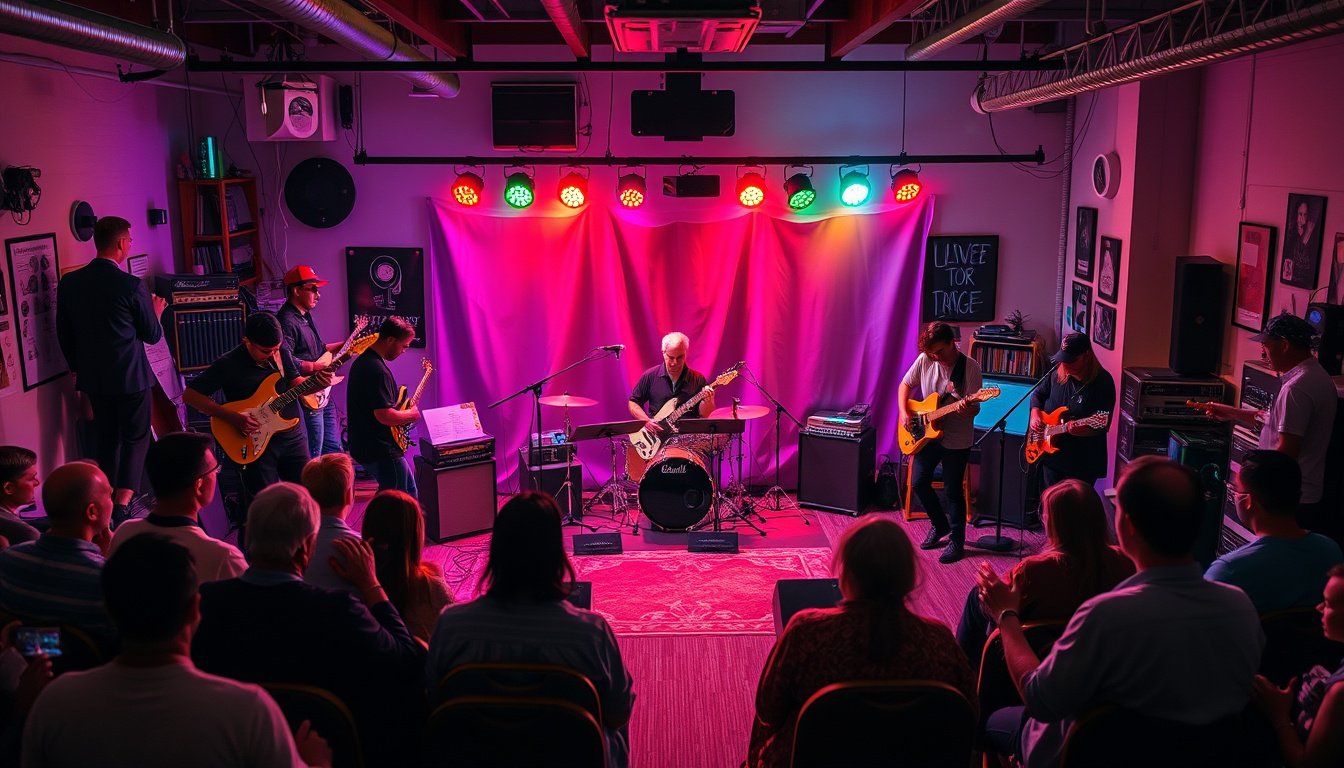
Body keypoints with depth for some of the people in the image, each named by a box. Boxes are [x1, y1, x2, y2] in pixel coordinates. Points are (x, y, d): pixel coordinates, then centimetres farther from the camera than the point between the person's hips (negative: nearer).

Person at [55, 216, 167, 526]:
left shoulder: (69, 283, -1)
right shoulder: (131, 285, -18)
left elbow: (64, 334, 8)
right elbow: (152, 335, -7)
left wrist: (78, 367, 22)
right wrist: (156, 312, 14)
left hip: (92, 378, 5)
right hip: (130, 377, -5)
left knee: (107, 440, 18)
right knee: (136, 439, 7)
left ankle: (109, 503, 25)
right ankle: (122, 503, -6)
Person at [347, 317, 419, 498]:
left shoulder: (362, 361, 12)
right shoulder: (378, 370, -23)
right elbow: (384, 415, -29)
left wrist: (404, 409, 17)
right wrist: (410, 414, -11)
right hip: (381, 450, -11)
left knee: (409, 492, 21)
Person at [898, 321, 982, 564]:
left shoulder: (970, 367, -16)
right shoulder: (924, 360, -5)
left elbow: (975, 408, -15)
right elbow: (905, 385, 9)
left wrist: (967, 409, -38)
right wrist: (905, 413, -5)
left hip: (957, 439, -5)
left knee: (953, 490, 1)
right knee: (919, 482, 8)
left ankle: (956, 540, 17)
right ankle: (940, 525, 32)